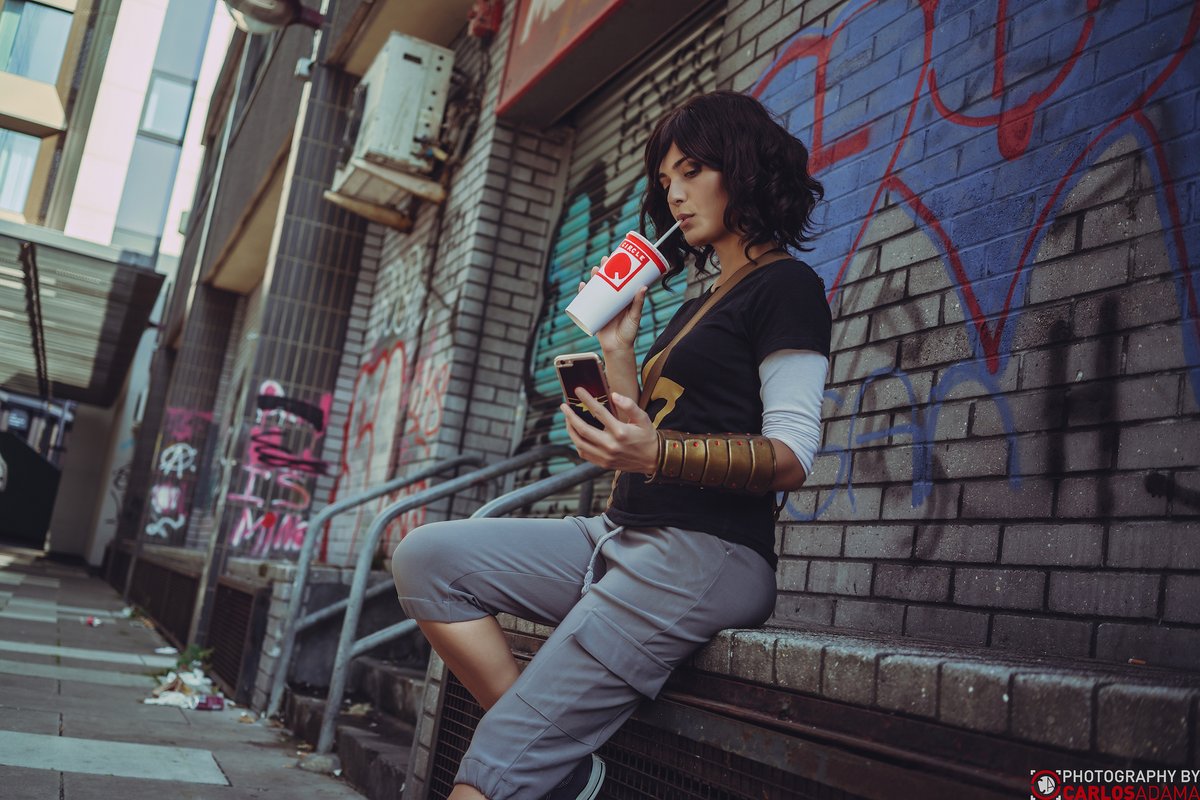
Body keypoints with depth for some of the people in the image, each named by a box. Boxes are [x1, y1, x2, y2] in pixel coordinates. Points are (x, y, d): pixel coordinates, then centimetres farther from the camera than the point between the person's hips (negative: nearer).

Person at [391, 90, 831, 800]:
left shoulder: (787, 287, -2)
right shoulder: (697, 307, 25)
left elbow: (791, 459, -14)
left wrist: (658, 454, -29)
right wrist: (617, 345, 13)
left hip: (707, 552, -9)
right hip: (625, 534, 10)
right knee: (427, 556, -5)